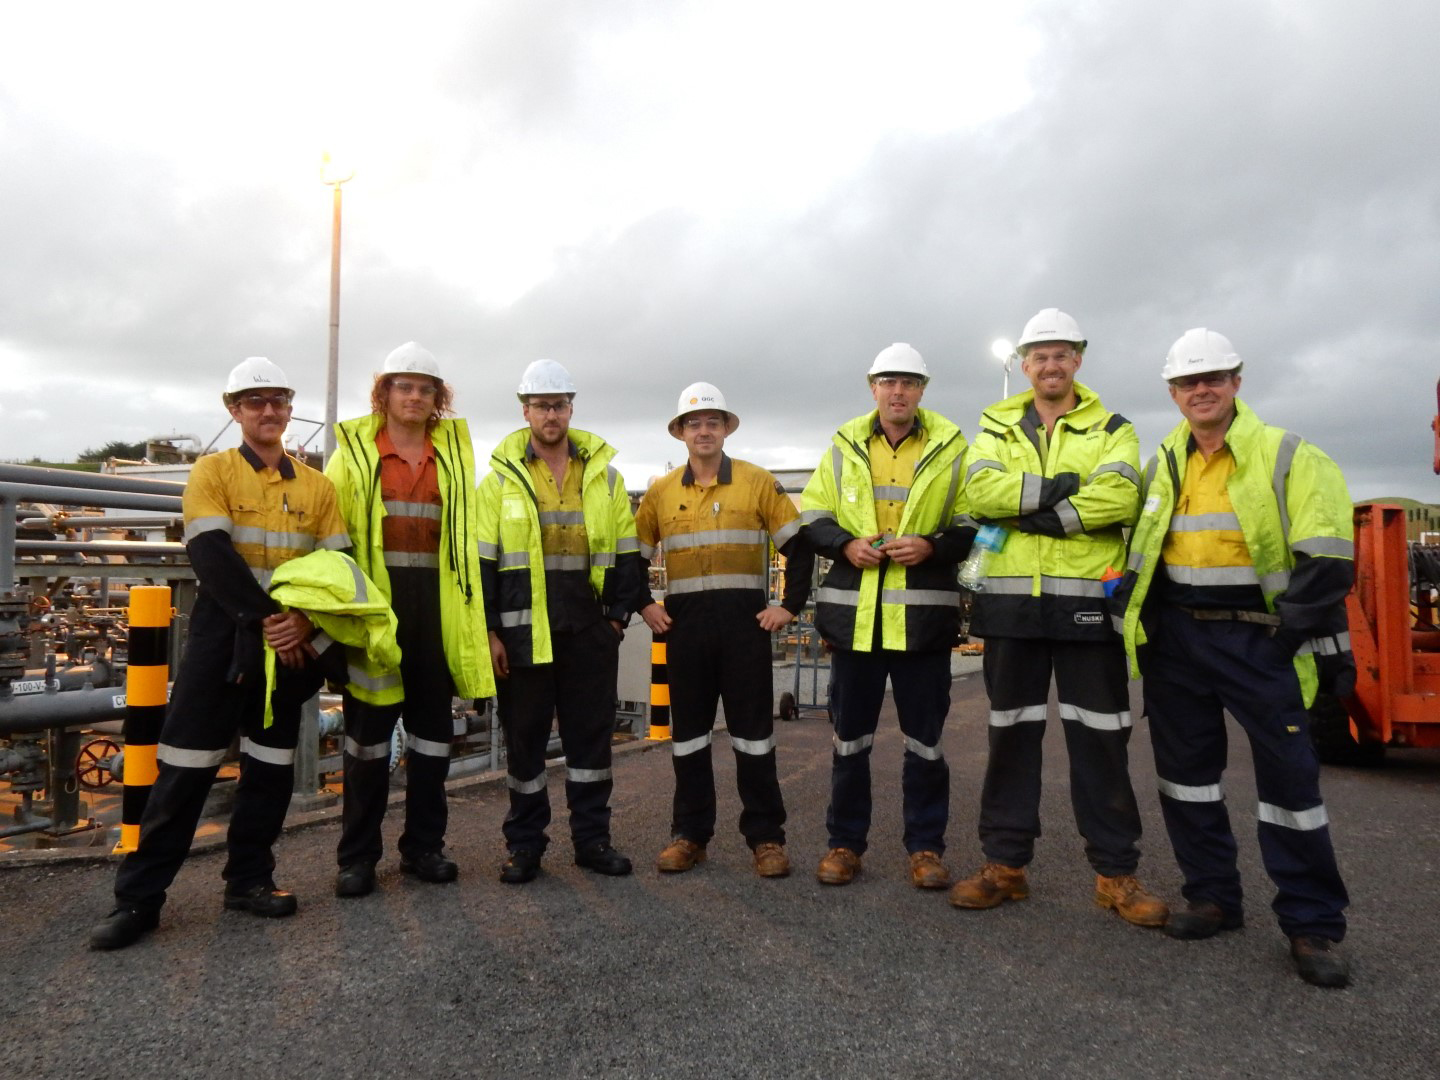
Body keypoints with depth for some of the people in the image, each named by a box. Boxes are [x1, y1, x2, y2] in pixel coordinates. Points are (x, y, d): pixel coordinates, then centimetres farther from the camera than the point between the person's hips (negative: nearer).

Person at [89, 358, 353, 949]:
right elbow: (212, 556, -13)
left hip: (292, 638, 3)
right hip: (223, 631, -3)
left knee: (272, 760, 9)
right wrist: (264, 618, -21)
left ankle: (250, 878, 23)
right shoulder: (212, 471, -1)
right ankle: (139, 896, 10)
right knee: (187, 762, -2)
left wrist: (304, 620, -15)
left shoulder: (316, 485, 7)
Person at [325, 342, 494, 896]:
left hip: (436, 605, 3)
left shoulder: (454, 452, 11)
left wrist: (474, 612, 0)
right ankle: (358, 855, 19)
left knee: (433, 728, 9)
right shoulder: (355, 450, 4)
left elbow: (468, 534, 7)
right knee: (368, 728, 6)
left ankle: (423, 845, 24)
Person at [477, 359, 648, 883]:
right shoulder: (501, 476, 3)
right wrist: (490, 630, -5)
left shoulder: (604, 475, 8)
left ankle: (592, 837, 21)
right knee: (525, 736, 7)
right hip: (524, 629, -1)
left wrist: (619, 614, 1)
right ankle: (524, 843, 21)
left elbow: (626, 551, 9)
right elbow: (482, 560, 1)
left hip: (590, 629, 2)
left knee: (592, 733, 8)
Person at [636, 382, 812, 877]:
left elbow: (799, 545, 1)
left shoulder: (758, 482, 1)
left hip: (745, 622, -2)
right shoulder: (661, 491, 7)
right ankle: (689, 834, 22)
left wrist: (790, 605, -5)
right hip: (684, 625, 2)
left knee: (753, 731, 3)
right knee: (688, 730, 10)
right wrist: (642, 606, 3)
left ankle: (765, 836, 14)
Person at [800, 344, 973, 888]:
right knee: (849, 736, 10)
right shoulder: (844, 446, 9)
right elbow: (811, 517, 10)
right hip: (854, 612, 2)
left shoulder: (951, 447, 4)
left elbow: (972, 525, 4)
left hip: (923, 614, -1)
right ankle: (845, 842, 24)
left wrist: (931, 547, -14)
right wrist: (845, 544, -8)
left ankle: (926, 846, 23)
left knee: (925, 737, 8)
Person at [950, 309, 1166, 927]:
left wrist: (1032, 510, -16)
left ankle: (1114, 872, 17)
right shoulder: (996, 428, 12)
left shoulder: (1111, 429, 8)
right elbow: (980, 491, -8)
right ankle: (1005, 862, 20)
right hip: (1011, 598, 2)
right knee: (1011, 733, 9)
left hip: (1086, 599, -1)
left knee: (1100, 737, 4)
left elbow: (1119, 497, -13)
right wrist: (1057, 488, -17)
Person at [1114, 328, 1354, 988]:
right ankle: (1212, 896, 24)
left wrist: (1285, 639, -14)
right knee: (1186, 768, 9)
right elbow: (1137, 555, 17)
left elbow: (1324, 563, -9)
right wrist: (1138, 631, 8)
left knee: (1289, 775, -2)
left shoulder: (1289, 458, -4)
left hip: (1257, 637, -4)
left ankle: (1311, 924, 12)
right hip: (1175, 637, 5)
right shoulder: (1162, 466, 11)